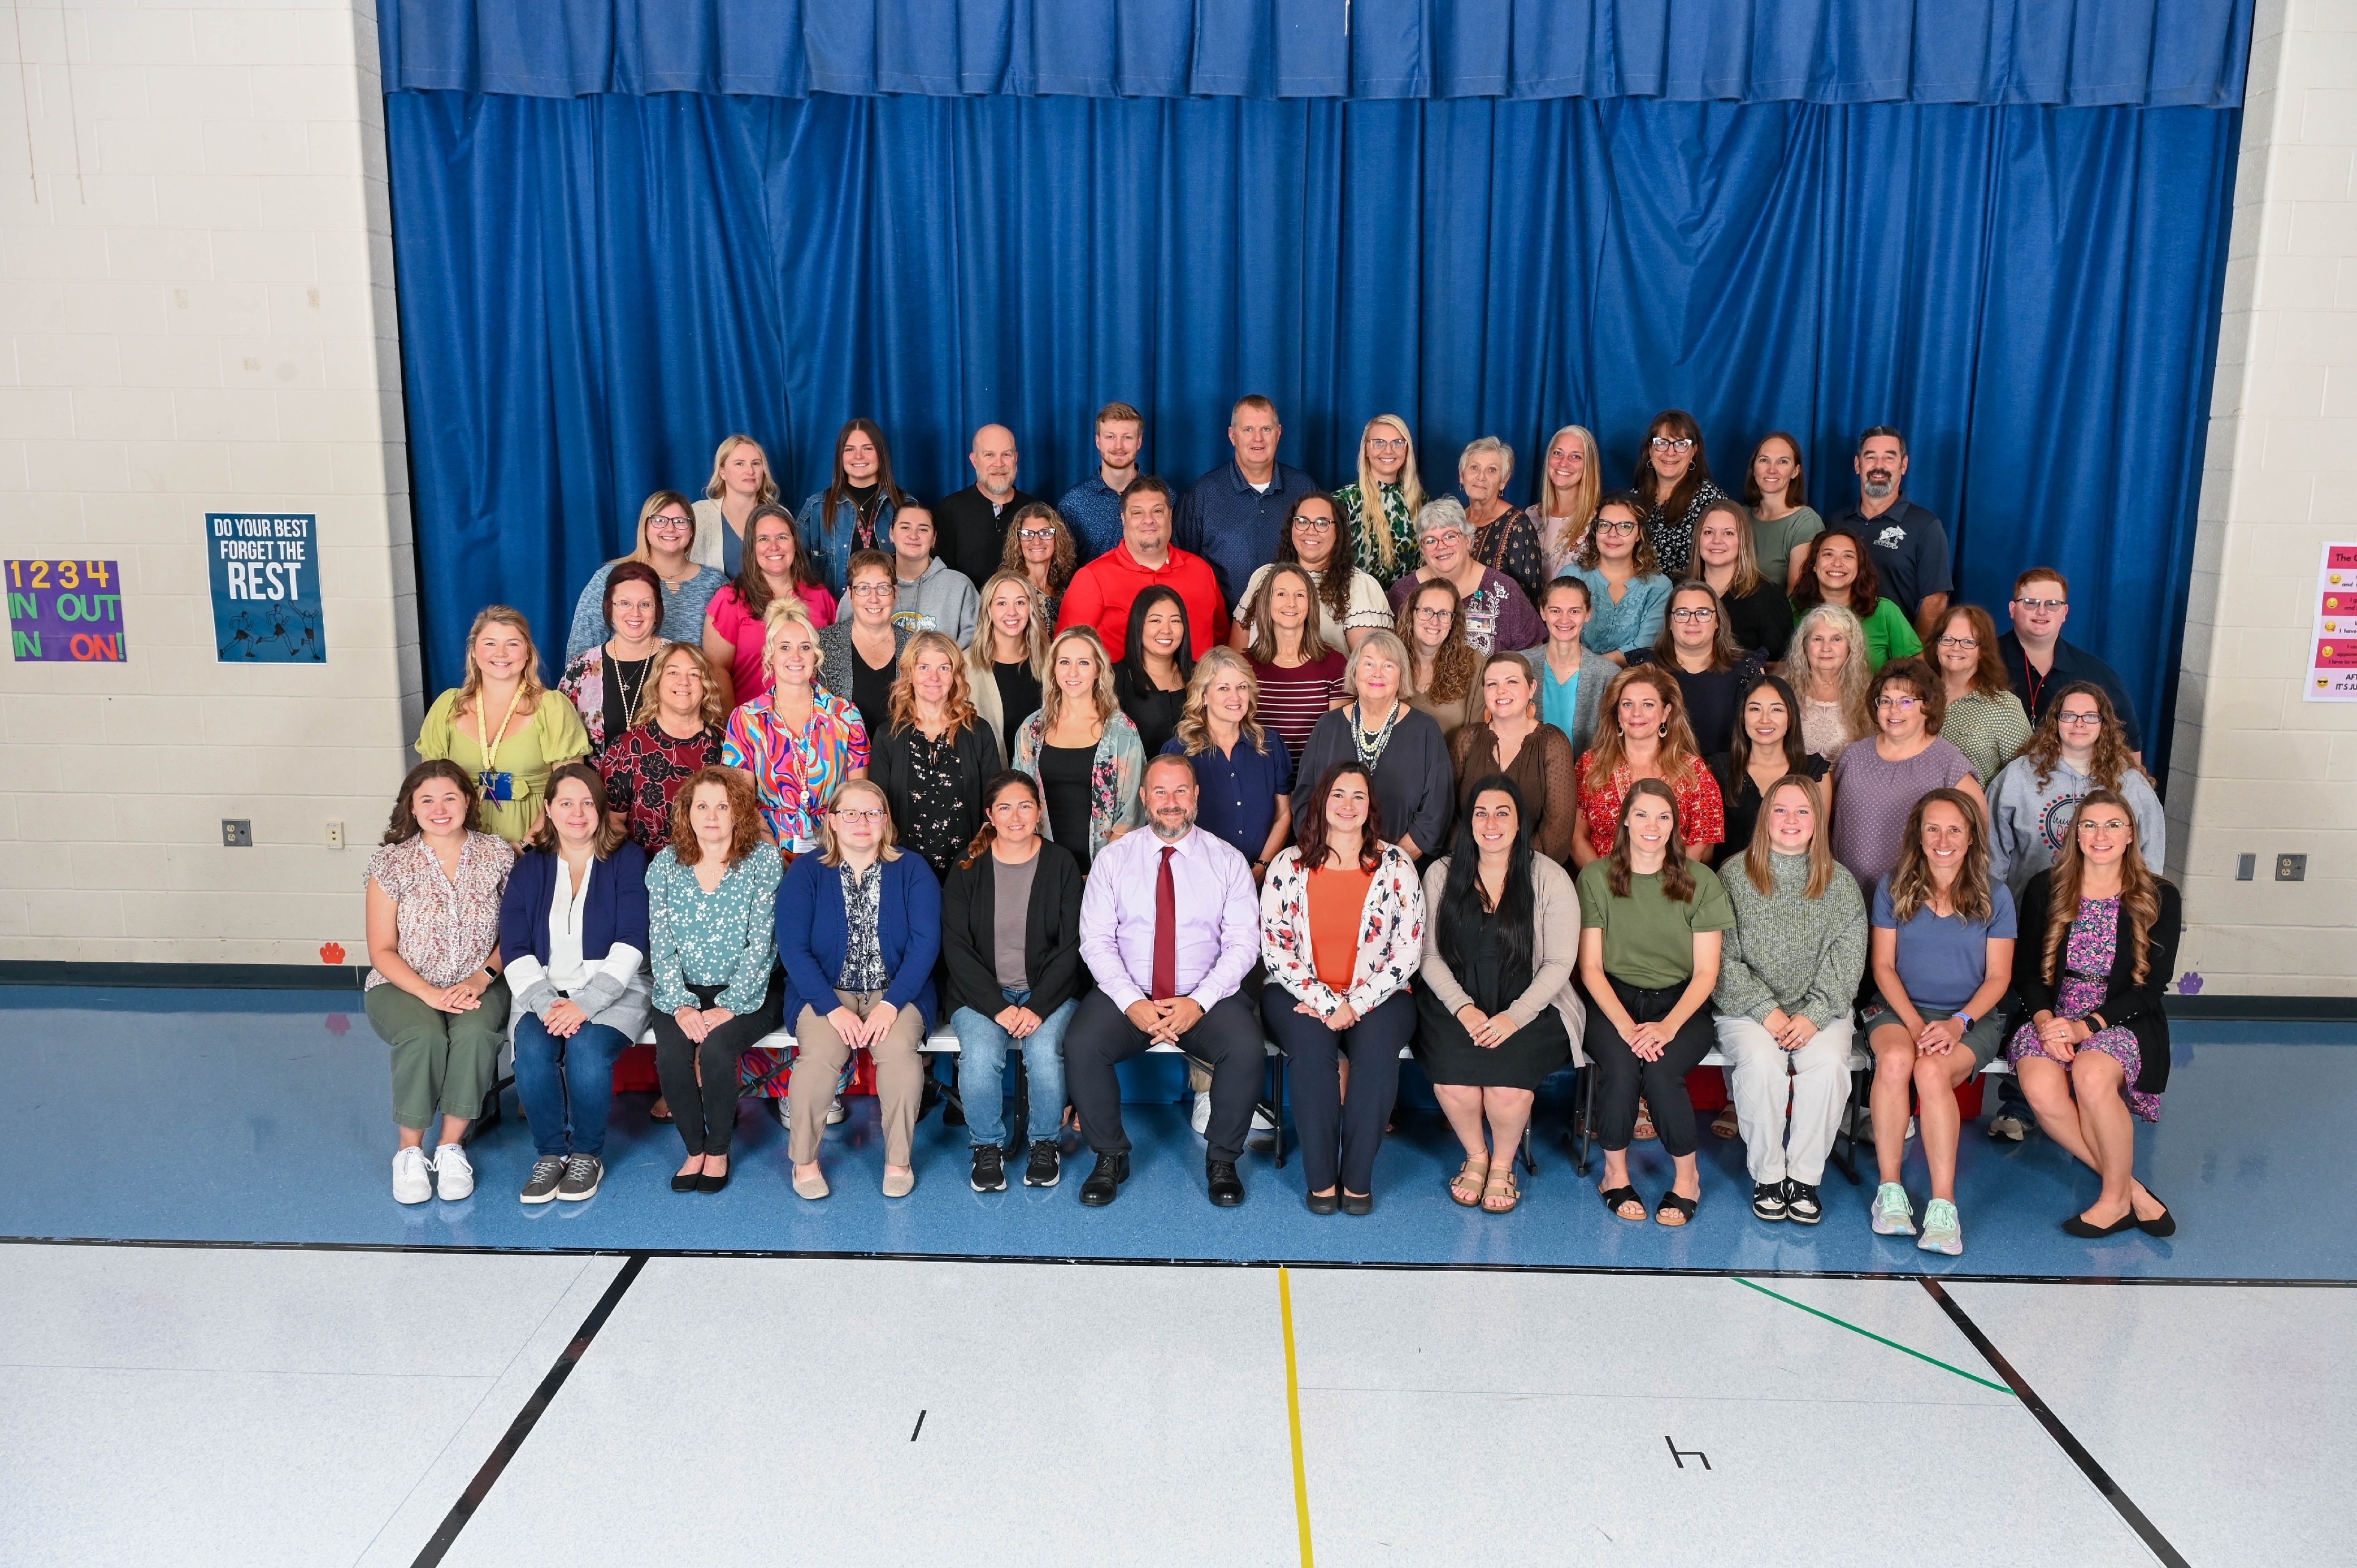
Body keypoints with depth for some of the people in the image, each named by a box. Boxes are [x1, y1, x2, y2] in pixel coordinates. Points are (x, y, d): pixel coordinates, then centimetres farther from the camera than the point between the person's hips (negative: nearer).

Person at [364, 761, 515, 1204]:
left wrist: (481, 979, -14)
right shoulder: (392, 863, -2)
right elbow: (382, 951, -2)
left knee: (474, 1033, -33)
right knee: (424, 1036, -33)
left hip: (478, 986, 1)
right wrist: (430, 993, -17)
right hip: (404, 986, -1)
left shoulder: (498, 855, 1)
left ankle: (451, 1147, -15)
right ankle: (410, 1151, -12)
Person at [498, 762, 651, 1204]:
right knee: (532, 1049, -29)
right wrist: (546, 1004, -15)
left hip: (613, 990, -2)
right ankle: (550, 1152, -8)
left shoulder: (626, 859, 2)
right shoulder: (529, 867, 11)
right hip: (544, 991, 2)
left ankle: (587, 1154, -8)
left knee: (587, 1049, -31)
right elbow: (515, 950, 3)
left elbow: (630, 943, -7)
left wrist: (585, 1004, -19)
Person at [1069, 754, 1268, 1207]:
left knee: (1247, 1049, -29)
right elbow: (1096, 940, -2)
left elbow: (1243, 944, -2)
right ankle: (1111, 1156, -4)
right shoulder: (1114, 859, 5)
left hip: (1207, 999, 0)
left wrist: (1199, 1002, -17)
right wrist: (1132, 1002, -17)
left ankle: (1222, 1160, -5)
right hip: (1127, 996, 1)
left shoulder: (1228, 861, 4)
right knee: (1081, 1044, -27)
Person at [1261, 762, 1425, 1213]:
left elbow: (1408, 951, -2)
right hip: (1301, 996, 0)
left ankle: (1358, 1177, -16)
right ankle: (1321, 1177, -18)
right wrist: (1327, 1004, -14)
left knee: (1377, 1049, -30)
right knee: (1312, 1046, -31)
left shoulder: (1396, 867, 2)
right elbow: (1275, 950, -3)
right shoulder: (1288, 866, 2)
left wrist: (1356, 1004, -13)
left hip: (1377, 997, 0)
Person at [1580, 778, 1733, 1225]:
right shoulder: (1596, 878, 1)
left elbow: (1706, 973, -1)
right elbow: (1590, 967, -1)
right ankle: (1615, 1171, -7)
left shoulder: (1701, 884, 1)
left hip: (1681, 1004, 0)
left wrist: (1669, 1025, -18)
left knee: (1660, 1069, -30)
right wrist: (1624, 1024, -17)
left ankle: (1688, 1174, -4)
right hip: (1614, 1001, 0)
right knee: (1621, 1064, -31)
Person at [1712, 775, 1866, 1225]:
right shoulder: (1734, 876, 2)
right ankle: (1768, 1175, -12)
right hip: (1747, 1007, -1)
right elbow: (1723, 959, -4)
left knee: (1829, 1063, -29)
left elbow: (1846, 963, 1)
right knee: (1761, 1062, -31)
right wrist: (1765, 1010, -15)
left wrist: (1813, 1015, -14)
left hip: (1820, 1008, 2)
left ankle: (1804, 1176, -12)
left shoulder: (1841, 885, 8)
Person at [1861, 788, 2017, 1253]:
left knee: (1931, 1070, -34)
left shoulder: (1994, 896, 5)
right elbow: (1884, 965, 3)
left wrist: (1959, 1023, -15)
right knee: (1896, 1058, -35)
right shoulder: (1893, 887, 6)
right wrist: (1914, 1023, -13)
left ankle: (1943, 1206, -35)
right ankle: (1890, 1190, -28)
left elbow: (1998, 977, 2)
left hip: (1972, 1017, -1)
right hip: (1900, 1008, 1)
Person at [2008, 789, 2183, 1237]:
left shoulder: (2160, 898, 1)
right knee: (2041, 1088, -30)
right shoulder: (2045, 889, 6)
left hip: (2123, 1021, -2)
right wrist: (2044, 1020, -14)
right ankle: (2130, 1188, -13)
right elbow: (2025, 970, 6)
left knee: (2093, 1075, -35)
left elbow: (2151, 985, -4)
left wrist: (2087, 1026, -17)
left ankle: (2115, 1197, -12)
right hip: (2052, 1017, 2)